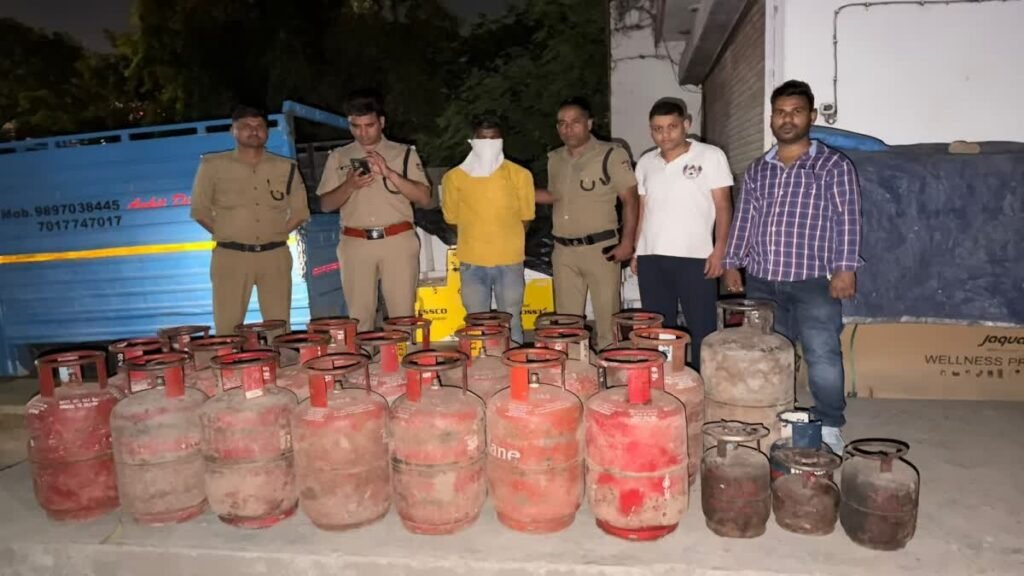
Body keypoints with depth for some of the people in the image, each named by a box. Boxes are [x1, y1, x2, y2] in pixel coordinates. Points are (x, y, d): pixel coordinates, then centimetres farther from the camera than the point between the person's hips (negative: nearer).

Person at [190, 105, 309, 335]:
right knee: (227, 328, 1)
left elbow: (300, 210, 13)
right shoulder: (213, 165, 2)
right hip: (231, 256, -2)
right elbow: (200, 209, 8)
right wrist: (226, 235, 1)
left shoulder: (286, 168, 7)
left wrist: (277, 234, 3)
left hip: (275, 256, 2)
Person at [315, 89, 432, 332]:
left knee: (403, 314, -3)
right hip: (355, 244, 2)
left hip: (398, 241, -1)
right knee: (359, 316, 3)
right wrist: (349, 186, -10)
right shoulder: (338, 157, 11)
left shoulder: (404, 153, 6)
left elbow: (424, 198, -1)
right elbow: (325, 205, 9)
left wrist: (389, 173, -13)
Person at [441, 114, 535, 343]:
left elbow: (525, 217, 8)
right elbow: (453, 219, 9)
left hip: (509, 262, 0)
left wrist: (508, 242, 8)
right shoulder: (455, 177, 0)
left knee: (511, 323, 10)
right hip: (472, 263, 1)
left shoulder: (519, 175, -1)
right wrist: (475, 238, 11)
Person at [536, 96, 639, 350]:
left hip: (600, 248, -5)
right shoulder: (555, 158, 12)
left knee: (607, 317, -2)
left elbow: (630, 200, -6)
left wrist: (627, 242, -13)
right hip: (563, 251, 5)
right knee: (566, 319, 10)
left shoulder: (612, 155, -6)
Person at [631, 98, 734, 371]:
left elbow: (723, 206, -3)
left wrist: (719, 249, -12)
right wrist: (635, 251, 11)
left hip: (695, 258, -4)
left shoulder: (710, 156, -1)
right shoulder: (645, 163, 12)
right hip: (651, 258, 4)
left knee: (701, 330, 1)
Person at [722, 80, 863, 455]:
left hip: (813, 281, -4)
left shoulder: (834, 166, 2)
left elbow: (847, 220, -4)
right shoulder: (757, 170, 15)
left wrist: (845, 268, -13)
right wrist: (732, 263, 8)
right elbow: (744, 220, 16)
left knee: (822, 355, -5)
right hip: (761, 281, 4)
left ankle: (829, 428, 11)